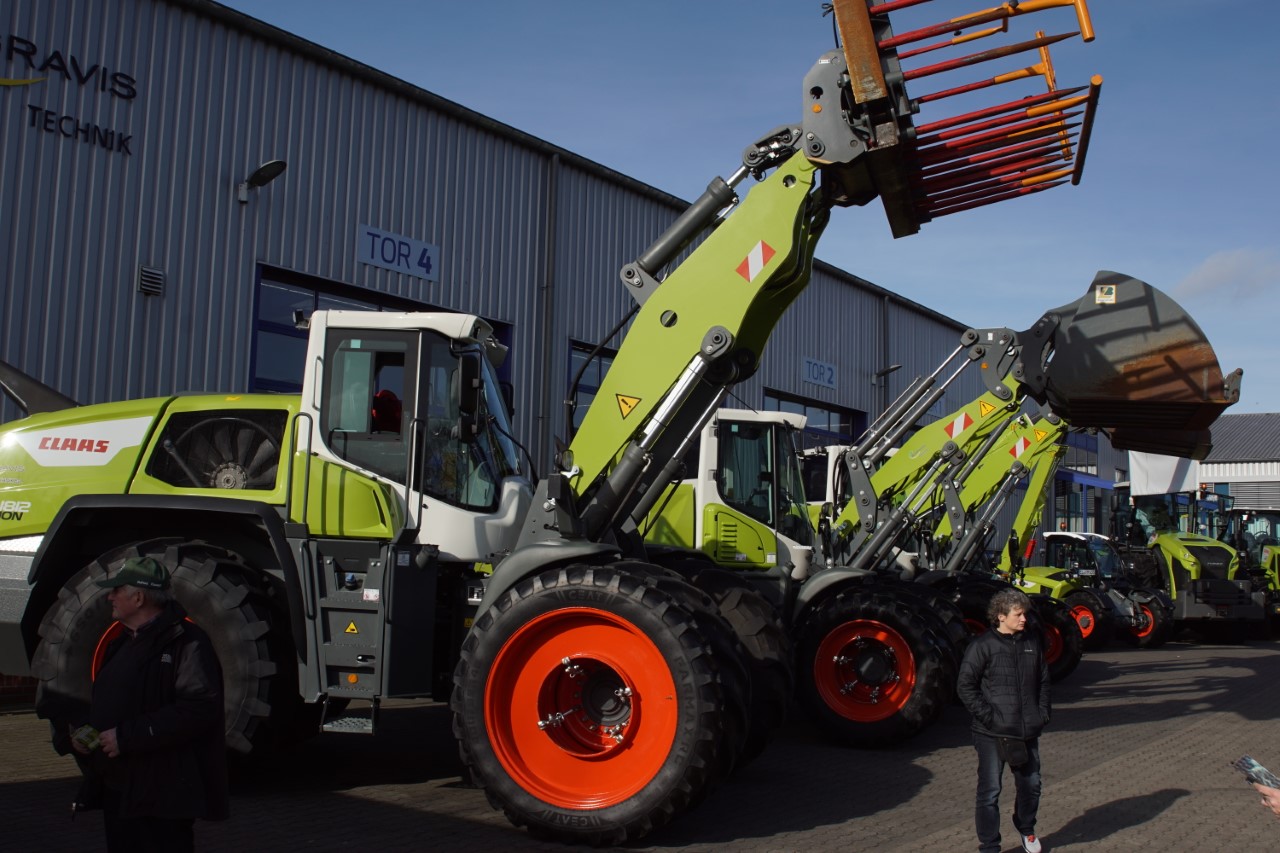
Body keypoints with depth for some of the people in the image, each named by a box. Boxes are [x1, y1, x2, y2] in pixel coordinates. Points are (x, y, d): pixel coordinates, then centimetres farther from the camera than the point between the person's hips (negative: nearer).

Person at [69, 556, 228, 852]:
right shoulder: (121, 644, 17)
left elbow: (199, 708, -27)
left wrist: (127, 736, -25)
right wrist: (82, 730, 7)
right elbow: (104, 703, 29)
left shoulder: (185, 642, -16)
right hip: (117, 788, 9)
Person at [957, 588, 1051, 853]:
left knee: (1031, 785, 17)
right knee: (989, 791, 0)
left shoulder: (1032, 643, 7)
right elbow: (965, 685, -11)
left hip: (1028, 732, 5)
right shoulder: (983, 646, -10)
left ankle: (1026, 829, 42)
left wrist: (1043, 714, 8)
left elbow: (1043, 681, 17)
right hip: (992, 734, -5)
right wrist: (988, 717, -14)